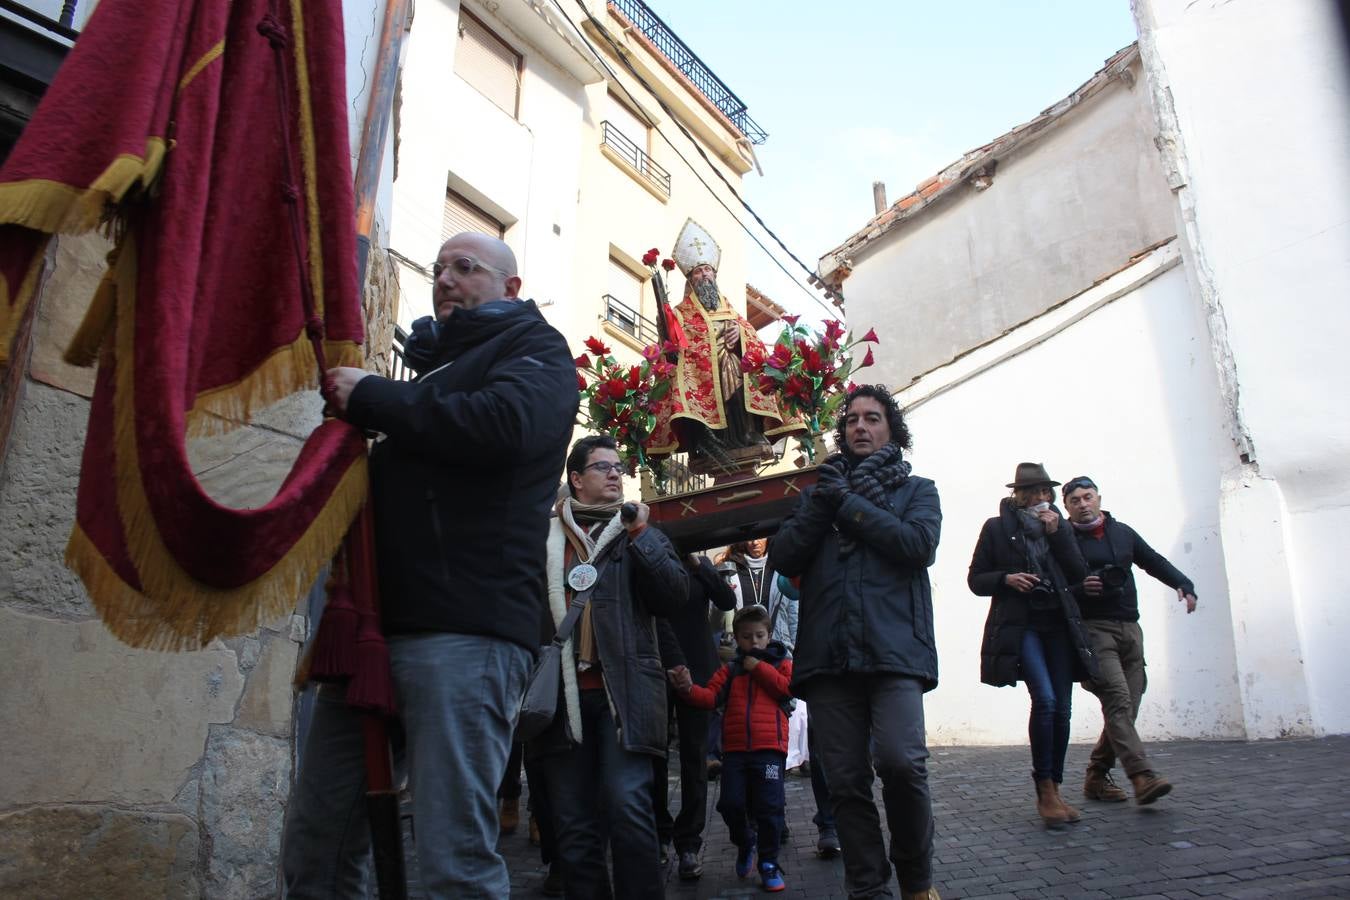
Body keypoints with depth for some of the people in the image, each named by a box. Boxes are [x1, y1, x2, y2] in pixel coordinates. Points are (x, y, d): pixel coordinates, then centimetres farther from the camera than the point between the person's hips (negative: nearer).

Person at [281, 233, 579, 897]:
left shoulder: (535, 346, 8)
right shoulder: (433, 363, 31)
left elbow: (502, 424, -15)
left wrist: (371, 398, -5)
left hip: (464, 626, -8)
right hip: (374, 620, 8)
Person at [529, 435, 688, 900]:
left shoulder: (641, 533, 15)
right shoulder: (545, 536, 13)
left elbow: (674, 595, 1)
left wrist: (639, 536, -6)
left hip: (623, 689, -1)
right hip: (562, 692, 1)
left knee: (627, 807, -14)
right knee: (573, 824, 5)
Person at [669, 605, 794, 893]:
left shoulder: (780, 663, 10)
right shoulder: (730, 669, 15)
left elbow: (787, 688, -9)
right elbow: (711, 696, 2)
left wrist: (758, 668, -7)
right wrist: (689, 688, -18)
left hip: (769, 747, -3)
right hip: (735, 749, 3)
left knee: (768, 807, -4)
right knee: (730, 803, -1)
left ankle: (769, 864, 14)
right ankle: (744, 843, 29)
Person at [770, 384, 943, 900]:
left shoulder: (917, 490, 16)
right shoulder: (819, 492, 22)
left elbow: (918, 546, -5)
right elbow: (782, 558, 9)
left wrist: (848, 502, -3)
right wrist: (820, 505, -3)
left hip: (893, 649, -2)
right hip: (828, 654, 3)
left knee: (901, 762, -18)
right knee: (846, 782, 1)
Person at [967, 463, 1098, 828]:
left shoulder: (1059, 525, 12)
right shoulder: (997, 527, 2)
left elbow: (1078, 574, 3)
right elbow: (975, 579, 3)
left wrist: (1057, 533, -5)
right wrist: (1006, 579, -15)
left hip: (1058, 623, 4)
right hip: (1020, 624, -4)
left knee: (1062, 707, 2)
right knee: (1045, 699, -18)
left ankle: (1054, 790, 15)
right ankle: (1044, 791, -6)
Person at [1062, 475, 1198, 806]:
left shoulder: (1122, 532, 18)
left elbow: (1154, 562, 22)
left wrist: (1184, 584, 7)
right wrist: (1079, 588, -21)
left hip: (1129, 628, 6)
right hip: (1093, 629, -6)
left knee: (1126, 708, 4)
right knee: (1117, 699, -20)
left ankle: (1096, 777, 15)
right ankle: (1142, 776, -25)